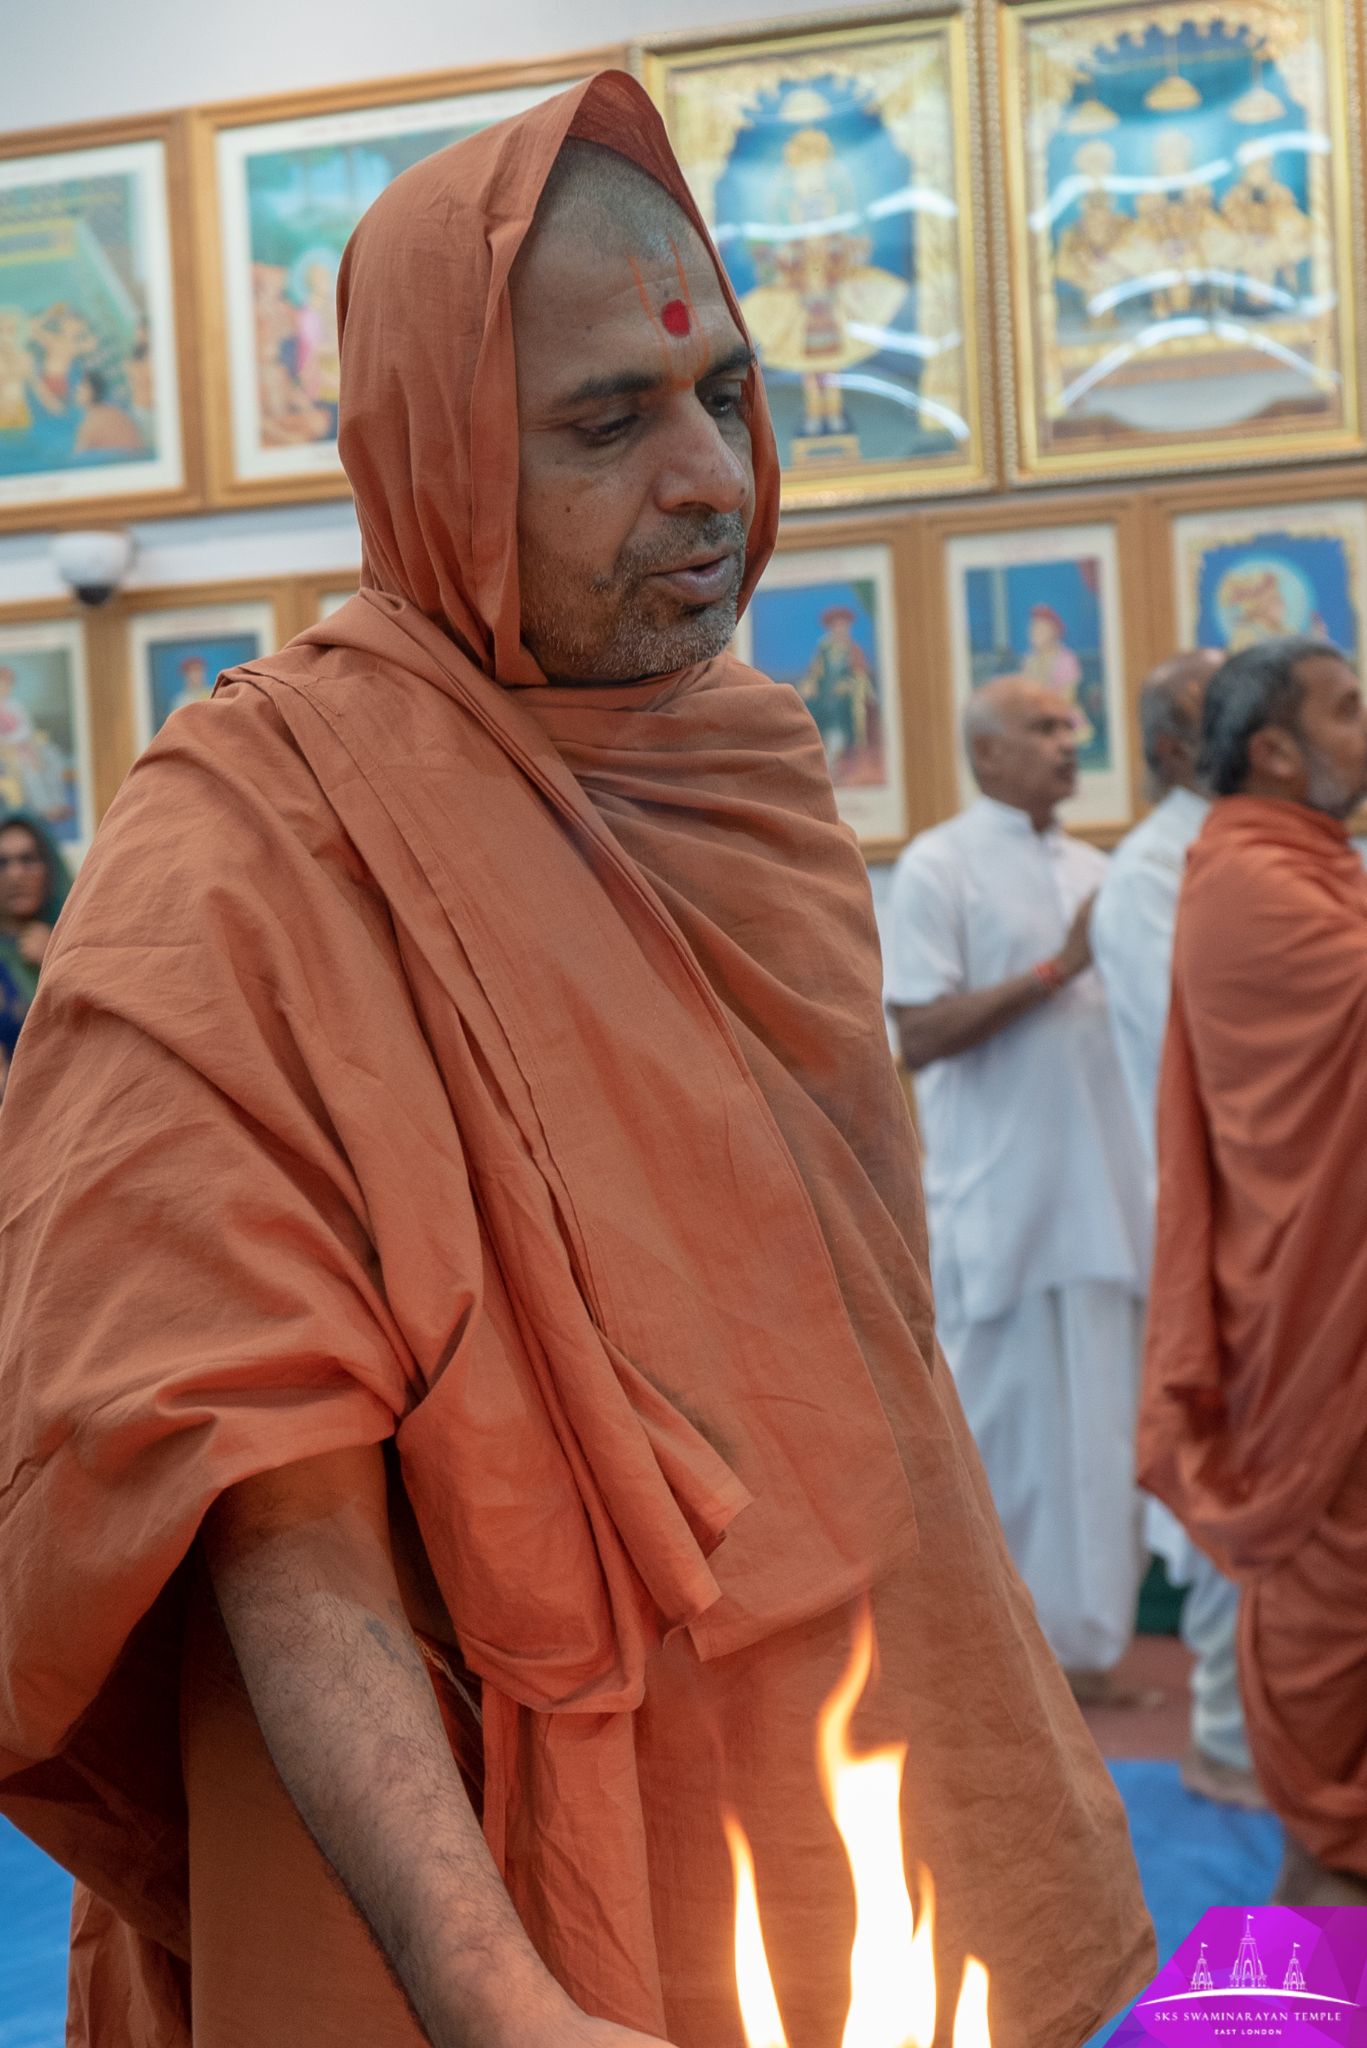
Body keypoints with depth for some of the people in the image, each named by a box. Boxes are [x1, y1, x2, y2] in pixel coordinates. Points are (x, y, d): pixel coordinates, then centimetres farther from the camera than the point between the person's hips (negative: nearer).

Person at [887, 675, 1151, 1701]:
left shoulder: (1094, 871, 16)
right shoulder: (939, 866, -4)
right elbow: (919, 1036, -13)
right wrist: (1057, 967, -17)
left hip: (1103, 1196, 6)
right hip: (999, 1207, -6)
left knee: (1103, 1422, 7)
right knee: (1003, 1423, -1)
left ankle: (1090, 1637, 16)